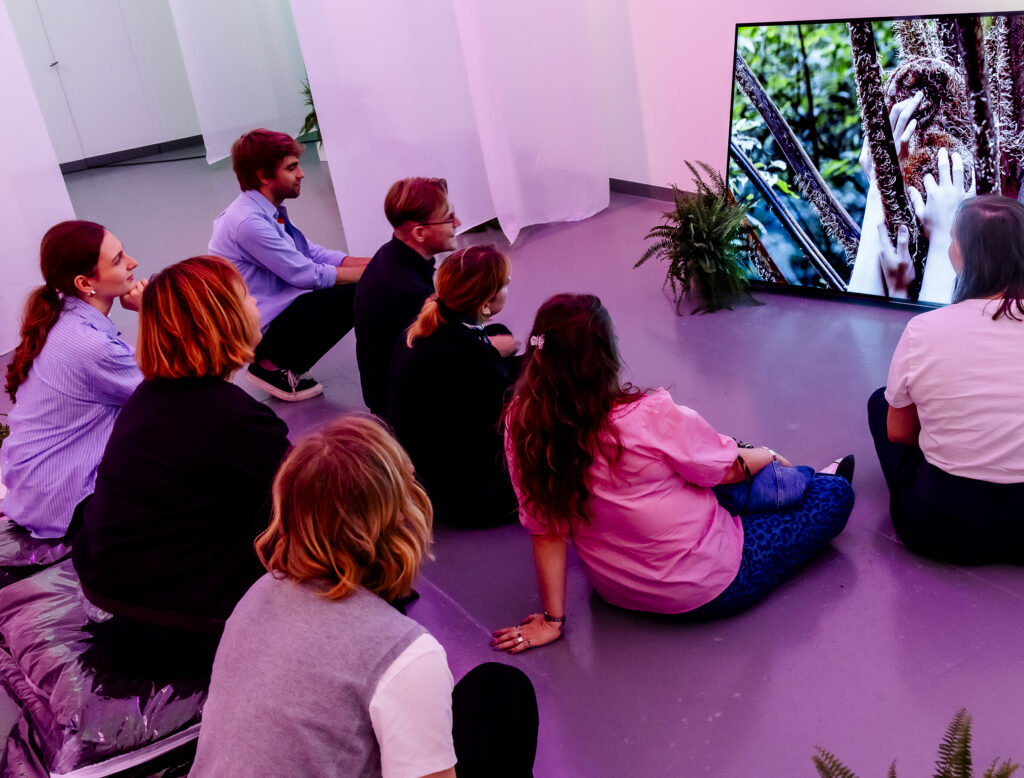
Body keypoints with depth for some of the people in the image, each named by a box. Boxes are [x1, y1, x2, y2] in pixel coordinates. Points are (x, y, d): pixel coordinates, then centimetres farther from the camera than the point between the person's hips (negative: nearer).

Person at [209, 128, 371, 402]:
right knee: (354, 296, -19)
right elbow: (307, 275, -21)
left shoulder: (269, 210, 5)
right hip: (260, 330, -9)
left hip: (277, 306, 9)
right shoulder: (248, 223, -24)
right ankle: (273, 367, -4)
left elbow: (312, 253, 5)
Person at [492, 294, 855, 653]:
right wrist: (769, 457, 11)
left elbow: (545, 530, -9)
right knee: (836, 493, 12)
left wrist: (552, 619, 1)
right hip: (706, 590, -6)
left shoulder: (523, 425, -17)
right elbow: (732, 468, -11)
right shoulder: (651, 417, -30)